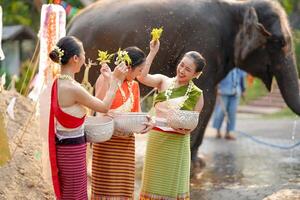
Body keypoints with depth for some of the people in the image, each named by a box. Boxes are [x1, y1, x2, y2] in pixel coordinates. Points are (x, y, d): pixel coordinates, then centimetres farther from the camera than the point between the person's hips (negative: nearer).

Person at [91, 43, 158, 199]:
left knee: (124, 186, 7)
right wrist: (107, 80, -25)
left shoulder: (134, 85, 13)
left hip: (126, 142, 6)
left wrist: (146, 122, -9)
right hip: (107, 140, -6)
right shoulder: (105, 79, -7)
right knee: (106, 185, -3)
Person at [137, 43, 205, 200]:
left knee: (173, 184, 6)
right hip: (156, 138, 1)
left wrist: (187, 129, -18)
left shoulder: (196, 94, -2)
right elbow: (141, 76, -17)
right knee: (154, 182, 8)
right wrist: (152, 52, -17)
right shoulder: (164, 82, 0)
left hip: (177, 142, -1)